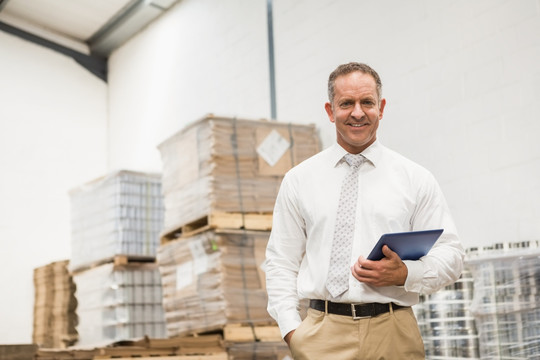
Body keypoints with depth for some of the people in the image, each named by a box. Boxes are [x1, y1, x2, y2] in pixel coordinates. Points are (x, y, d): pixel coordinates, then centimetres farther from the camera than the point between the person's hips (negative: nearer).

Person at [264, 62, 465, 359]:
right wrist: (291, 329, -3)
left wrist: (404, 273, -14)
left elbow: (450, 256, 4)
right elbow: (281, 262, 8)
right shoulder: (298, 179, 8)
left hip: (394, 335, 0)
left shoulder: (416, 179, 6)